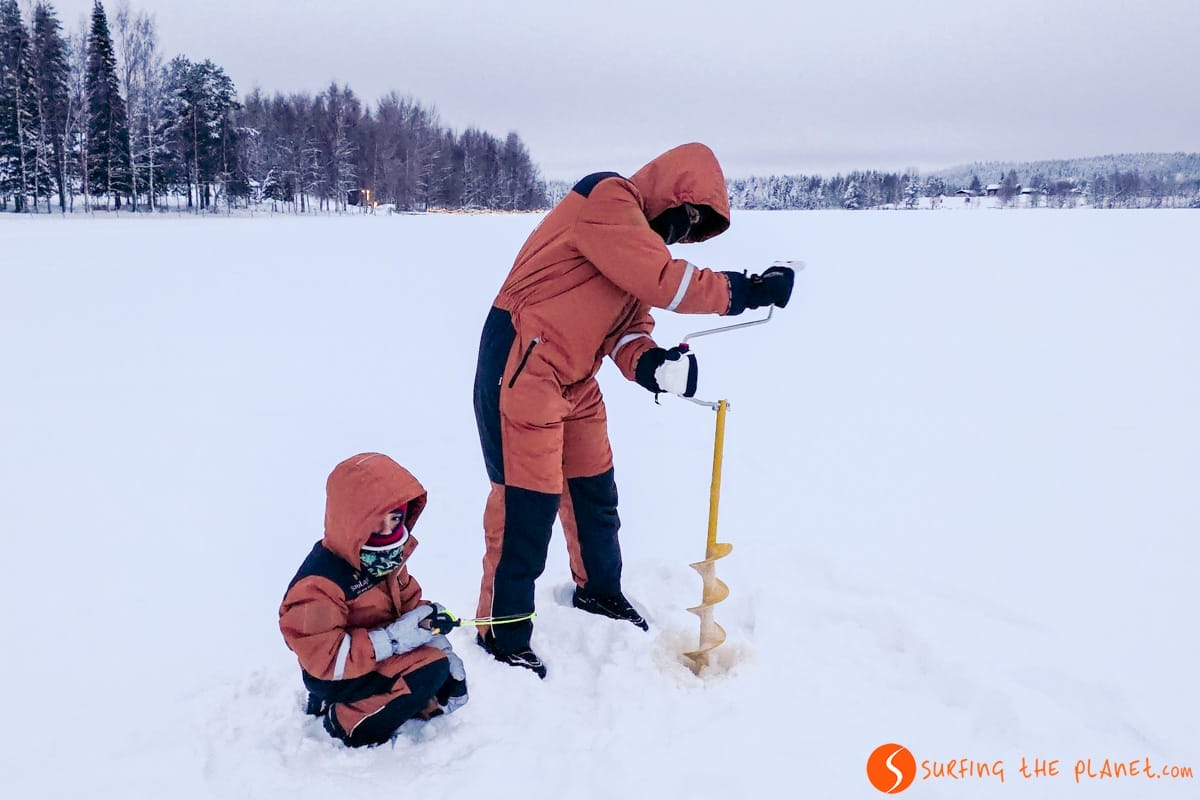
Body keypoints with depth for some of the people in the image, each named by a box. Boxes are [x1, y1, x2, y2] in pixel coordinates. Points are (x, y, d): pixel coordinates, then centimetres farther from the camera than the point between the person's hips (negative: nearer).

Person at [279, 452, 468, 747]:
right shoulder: (319, 583, -30)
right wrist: (392, 639, -33)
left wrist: (429, 619, -13)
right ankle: (351, 724, -8)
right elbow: (323, 658, -30)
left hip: (382, 655, 8)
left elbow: (408, 601, 8)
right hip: (335, 677, -8)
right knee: (430, 670, -24)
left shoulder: (387, 556, -5)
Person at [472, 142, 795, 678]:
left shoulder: (644, 234, 16)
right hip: (522, 367, -10)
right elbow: (660, 281, -24)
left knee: (594, 489, 18)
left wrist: (649, 362, -12)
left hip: (574, 381, 10)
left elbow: (630, 321, 9)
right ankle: (504, 634, 9)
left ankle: (598, 589, 40)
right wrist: (740, 291, -17)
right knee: (528, 500, -5)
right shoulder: (607, 199, -14)